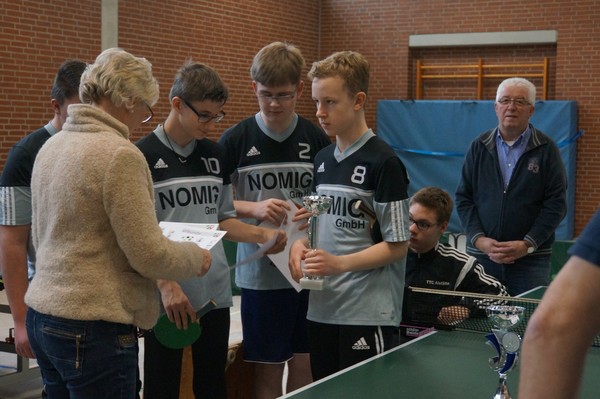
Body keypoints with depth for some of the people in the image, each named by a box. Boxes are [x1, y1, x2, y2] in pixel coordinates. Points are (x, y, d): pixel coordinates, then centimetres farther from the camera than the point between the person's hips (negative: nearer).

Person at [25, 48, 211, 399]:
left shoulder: (51, 146, 8)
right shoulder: (120, 154, -17)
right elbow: (150, 256, -16)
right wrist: (196, 258, 2)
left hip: (43, 315, 9)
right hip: (92, 329, -8)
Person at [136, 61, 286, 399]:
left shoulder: (217, 155, 9)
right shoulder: (144, 157, -7)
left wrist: (262, 235, -2)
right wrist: (166, 284, -18)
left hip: (215, 295, 5)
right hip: (166, 299, -5)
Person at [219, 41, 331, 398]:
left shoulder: (317, 139, 1)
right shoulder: (236, 139, -4)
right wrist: (254, 208, -18)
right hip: (260, 272, -1)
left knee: (304, 366, 10)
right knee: (268, 369, 6)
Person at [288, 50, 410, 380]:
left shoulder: (383, 163, -12)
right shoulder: (323, 159, 11)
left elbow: (398, 246, -12)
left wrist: (339, 263, -22)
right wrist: (300, 244, 0)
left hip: (368, 313, -7)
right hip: (322, 308, 7)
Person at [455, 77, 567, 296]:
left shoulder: (546, 149, 2)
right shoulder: (479, 147, 9)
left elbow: (556, 203, -2)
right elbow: (463, 198, 8)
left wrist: (528, 244, -11)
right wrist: (478, 238, -6)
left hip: (531, 259, -2)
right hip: (481, 254, 2)